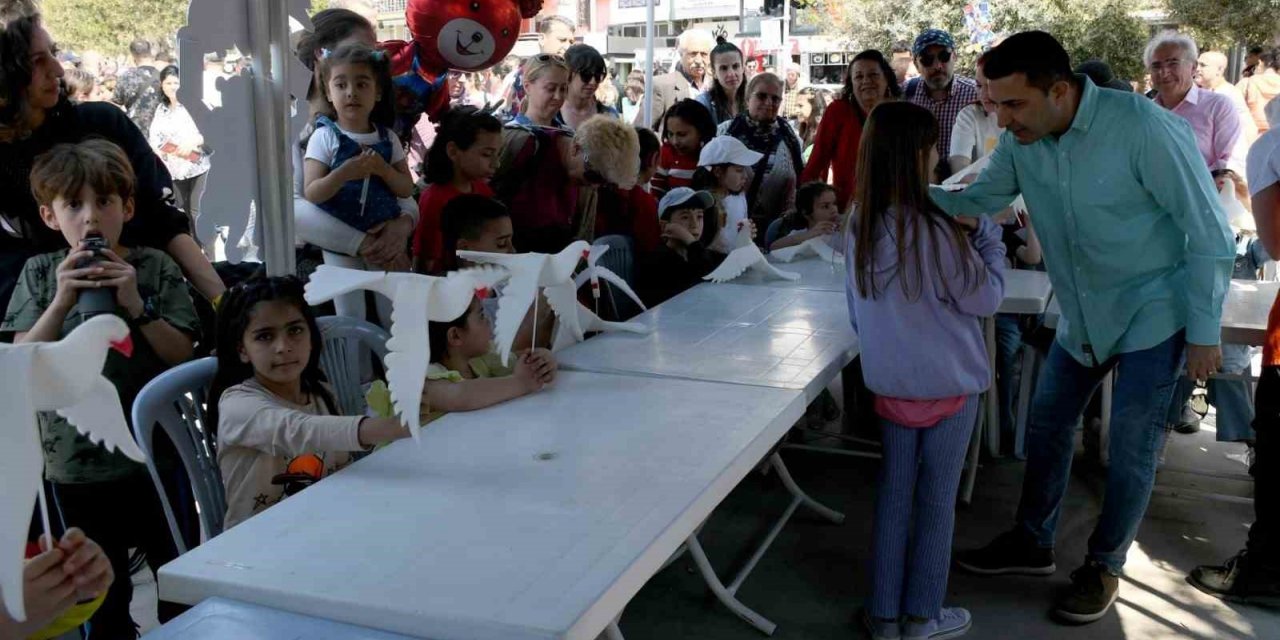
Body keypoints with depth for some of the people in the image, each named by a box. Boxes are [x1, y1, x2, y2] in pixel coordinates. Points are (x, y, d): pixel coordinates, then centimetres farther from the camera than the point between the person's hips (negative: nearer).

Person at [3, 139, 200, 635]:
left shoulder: (155, 268, -4)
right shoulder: (40, 273, 1)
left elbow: (183, 354, -9)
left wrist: (136, 305, -21)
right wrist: (62, 302, -20)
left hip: (156, 455, -1)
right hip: (76, 463, 1)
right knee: (102, 598, 17)